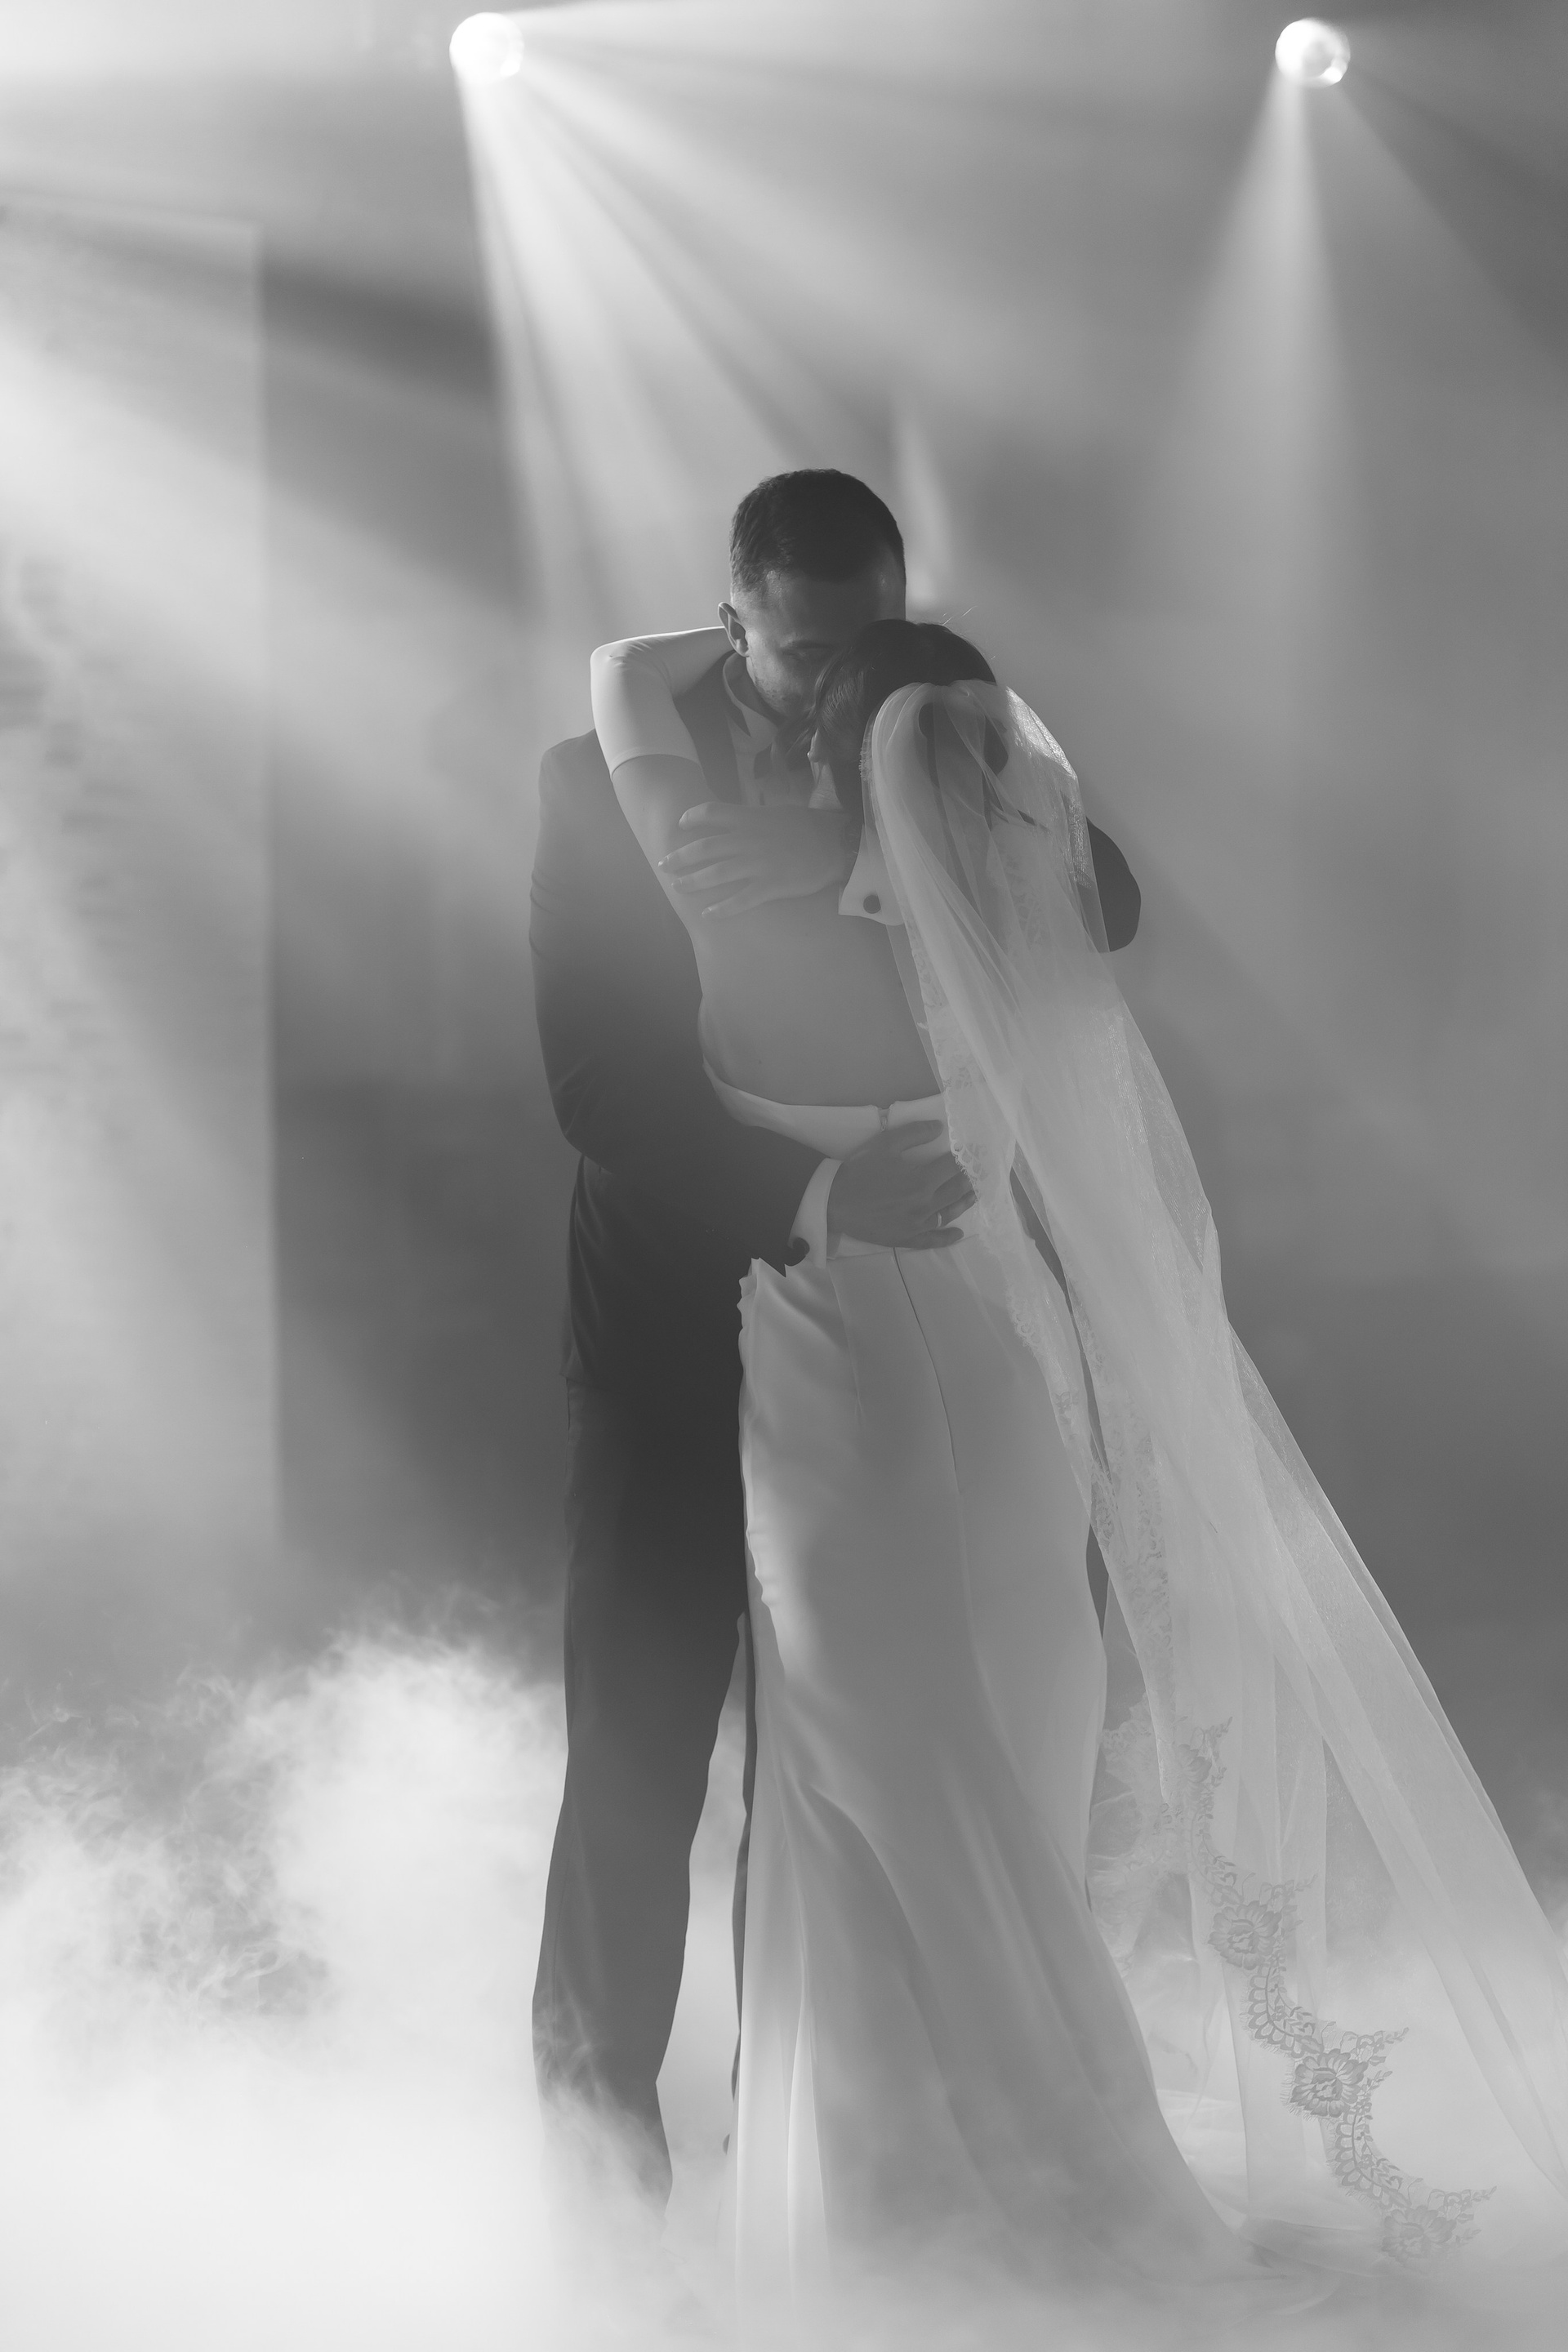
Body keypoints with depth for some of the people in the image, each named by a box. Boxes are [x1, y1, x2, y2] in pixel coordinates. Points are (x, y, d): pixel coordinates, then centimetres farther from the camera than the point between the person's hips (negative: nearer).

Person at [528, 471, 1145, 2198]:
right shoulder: (605, 781, -12)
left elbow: (1106, 899, -15)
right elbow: (598, 1085, -19)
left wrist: (862, 865, -31)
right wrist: (800, 1196, -33)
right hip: (673, 1325, -2)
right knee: (643, 1730, 3)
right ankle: (603, 2088, 22)